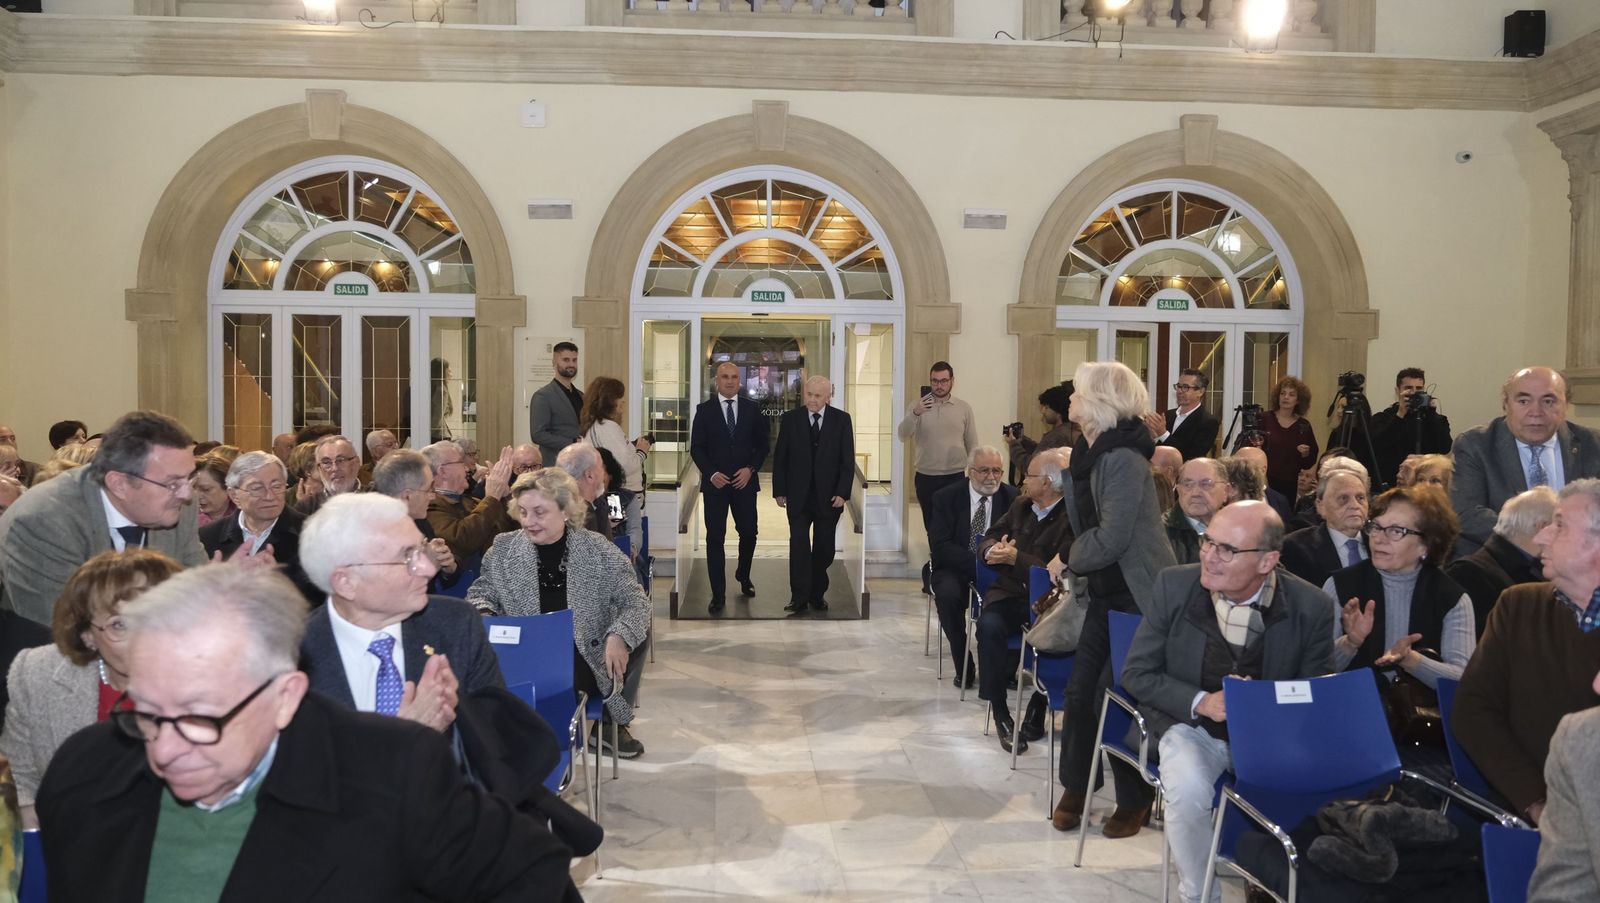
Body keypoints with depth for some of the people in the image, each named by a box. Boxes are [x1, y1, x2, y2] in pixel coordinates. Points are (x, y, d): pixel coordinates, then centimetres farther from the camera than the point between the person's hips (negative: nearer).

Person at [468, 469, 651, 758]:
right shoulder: (503, 548, 4)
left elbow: (635, 602, -3)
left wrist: (619, 636, -24)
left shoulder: (597, 549, 0)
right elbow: (481, 594, 11)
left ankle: (610, 722, 4)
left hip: (586, 663, 1)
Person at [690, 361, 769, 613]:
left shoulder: (752, 409, 6)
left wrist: (750, 469, -8)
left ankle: (743, 575, 36)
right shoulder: (704, 410, 2)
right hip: (715, 482, -1)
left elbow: (762, 444, 7)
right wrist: (711, 474, -12)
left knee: (749, 533, 6)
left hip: (745, 482, 1)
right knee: (715, 537, 0)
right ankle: (718, 594, 6)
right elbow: (696, 448, 0)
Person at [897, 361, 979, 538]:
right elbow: (903, 436, -7)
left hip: (954, 477, -1)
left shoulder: (964, 408, 3)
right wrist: (915, 414, -23)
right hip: (925, 477, 1)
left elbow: (972, 445, 6)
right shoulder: (918, 405, 2)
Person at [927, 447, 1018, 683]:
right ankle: (964, 667, -16)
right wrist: (977, 562, -24)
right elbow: (940, 546, -10)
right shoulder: (946, 498, -2)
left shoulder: (1013, 498, 4)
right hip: (956, 568, -1)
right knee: (948, 595, -33)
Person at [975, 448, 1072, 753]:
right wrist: (992, 550, -3)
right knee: (989, 625, -27)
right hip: (1008, 594, 5)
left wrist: (1015, 557, -19)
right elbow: (989, 538, 21)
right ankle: (1000, 713, -18)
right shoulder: (1020, 506, 15)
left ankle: (1036, 710, -12)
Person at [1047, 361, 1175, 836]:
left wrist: (1068, 559, -9)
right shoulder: (1090, 454, 8)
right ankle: (1074, 788, 26)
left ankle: (1134, 802, 16)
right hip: (1106, 591, 9)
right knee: (1080, 690, 10)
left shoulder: (1123, 458, -20)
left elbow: (1112, 538, -21)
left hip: (1141, 595, -9)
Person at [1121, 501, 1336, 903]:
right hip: (1192, 724, -1)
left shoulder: (1311, 607, -12)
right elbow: (1137, 673, -4)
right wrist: (1201, 702, -21)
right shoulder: (1174, 585, -11)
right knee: (1188, 792, -31)